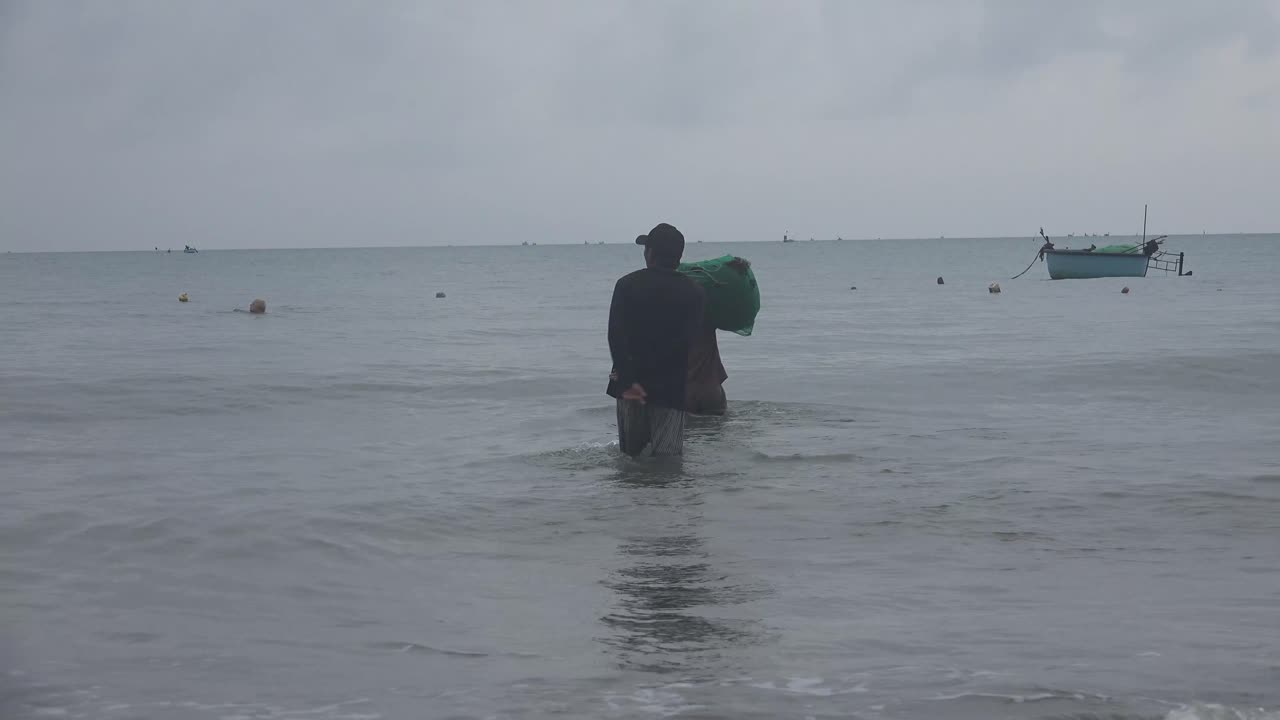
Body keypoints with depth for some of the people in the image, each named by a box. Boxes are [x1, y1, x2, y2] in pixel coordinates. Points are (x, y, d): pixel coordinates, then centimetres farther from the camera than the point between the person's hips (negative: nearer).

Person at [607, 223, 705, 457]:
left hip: (630, 385, 1)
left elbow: (616, 335, -11)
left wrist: (628, 380, -14)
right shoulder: (694, 293, 2)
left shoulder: (627, 285, 1)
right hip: (670, 388, -1)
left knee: (630, 454, 15)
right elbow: (684, 341, -10)